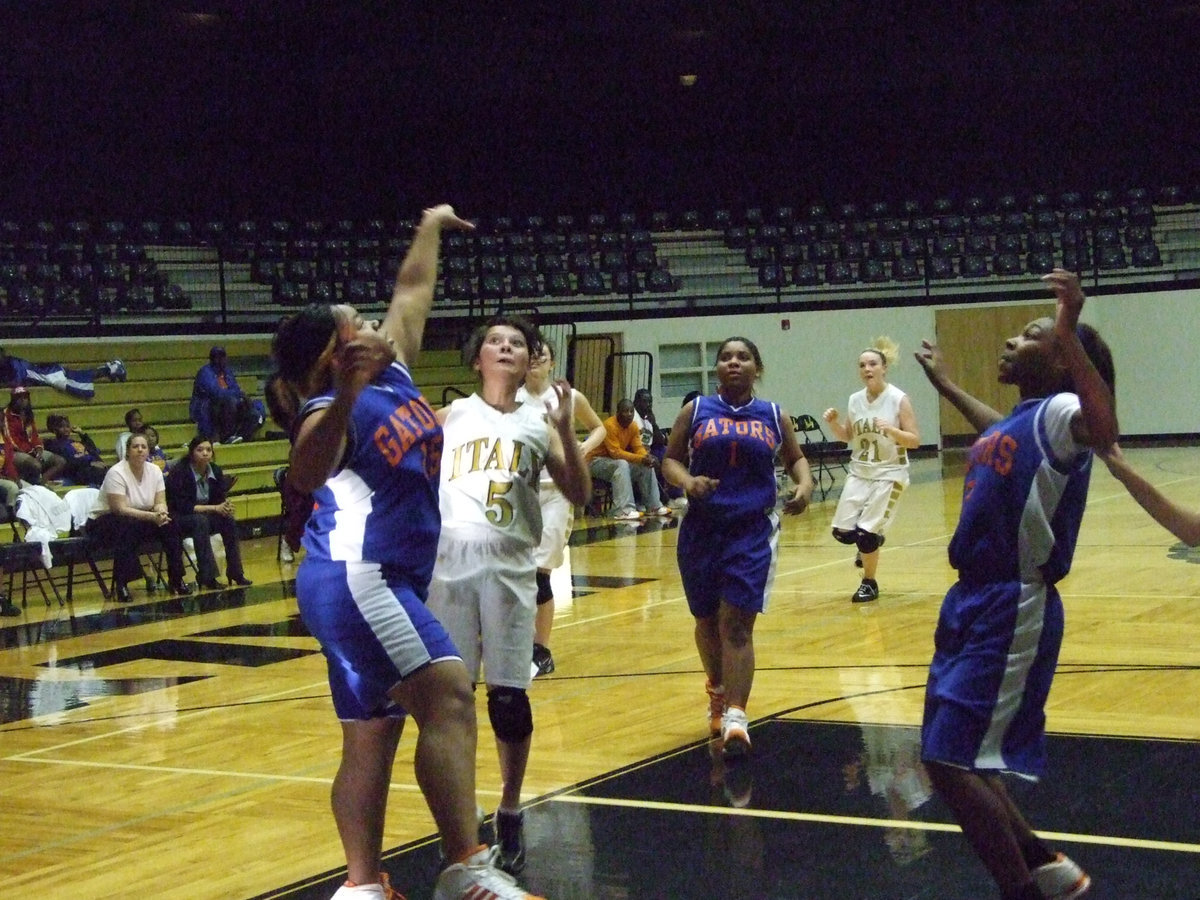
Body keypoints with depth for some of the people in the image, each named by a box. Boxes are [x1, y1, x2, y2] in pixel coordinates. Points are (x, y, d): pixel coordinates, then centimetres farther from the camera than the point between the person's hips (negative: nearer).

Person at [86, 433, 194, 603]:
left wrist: (161, 511, -29)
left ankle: (176, 580, -7)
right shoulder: (117, 473, -21)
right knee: (127, 528, -38)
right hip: (103, 522, -6)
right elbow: (120, 509, -27)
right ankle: (121, 585, -30)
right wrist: (152, 516, -36)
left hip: (139, 520, 6)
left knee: (170, 524, -16)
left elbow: (160, 503, -3)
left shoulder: (154, 471, -2)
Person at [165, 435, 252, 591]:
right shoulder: (179, 473, -18)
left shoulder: (215, 470, 0)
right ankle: (207, 578, -38)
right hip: (179, 518, -6)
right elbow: (182, 506, -24)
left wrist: (225, 507, -23)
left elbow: (220, 499, 4)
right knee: (200, 521, -36)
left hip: (205, 515, 6)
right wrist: (214, 508, -28)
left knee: (228, 520, -21)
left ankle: (235, 573, -16)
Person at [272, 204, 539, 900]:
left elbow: (413, 290, 28)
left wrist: (431, 227, 38)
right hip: (357, 579, -10)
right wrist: (345, 395, -51)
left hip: (384, 581, 10)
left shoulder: (395, 370, 11)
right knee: (449, 693, -22)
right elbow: (306, 475, -37)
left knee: (374, 735, 10)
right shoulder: (336, 409, -14)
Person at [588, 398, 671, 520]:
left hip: (619, 461, 8)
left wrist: (647, 457, -24)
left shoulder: (633, 426, -1)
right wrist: (640, 459, -33)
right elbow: (615, 453, -30)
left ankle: (654, 506, 3)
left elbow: (638, 447, 0)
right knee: (621, 464, -36)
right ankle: (624, 510, -41)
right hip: (596, 461, -8)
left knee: (647, 466, -3)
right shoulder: (610, 425, -25)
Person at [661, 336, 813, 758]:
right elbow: (670, 460, 5)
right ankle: (718, 690, 40)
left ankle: (735, 717, -14)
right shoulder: (695, 411, 4)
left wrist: (805, 484, -3)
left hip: (752, 532, -1)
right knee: (707, 621, 14)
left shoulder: (774, 416, 6)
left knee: (738, 624, -10)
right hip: (702, 530, 2)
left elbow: (795, 458, 18)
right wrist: (686, 481, -17)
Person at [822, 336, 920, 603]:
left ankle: (870, 584, 14)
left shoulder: (899, 400, -12)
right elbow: (847, 437, 14)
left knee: (866, 533, -9)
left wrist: (891, 430, -30)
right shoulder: (855, 400, 3)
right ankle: (871, 542, 34)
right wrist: (833, 423, -6)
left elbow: (915, 441, -13)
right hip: (859, 472, 5)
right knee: (842, 531, 0)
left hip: (889, 474, -5)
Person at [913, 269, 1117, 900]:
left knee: (951, 761, -11)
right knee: (963, 760, 16)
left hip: (1012, 612, -10)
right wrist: (942, 382, 47)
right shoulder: (1018, 421, 13)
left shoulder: (1059, 413, -14)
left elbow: (1105, 432, -39)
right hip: (974, 603, 10)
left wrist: (1068, 334, -42)